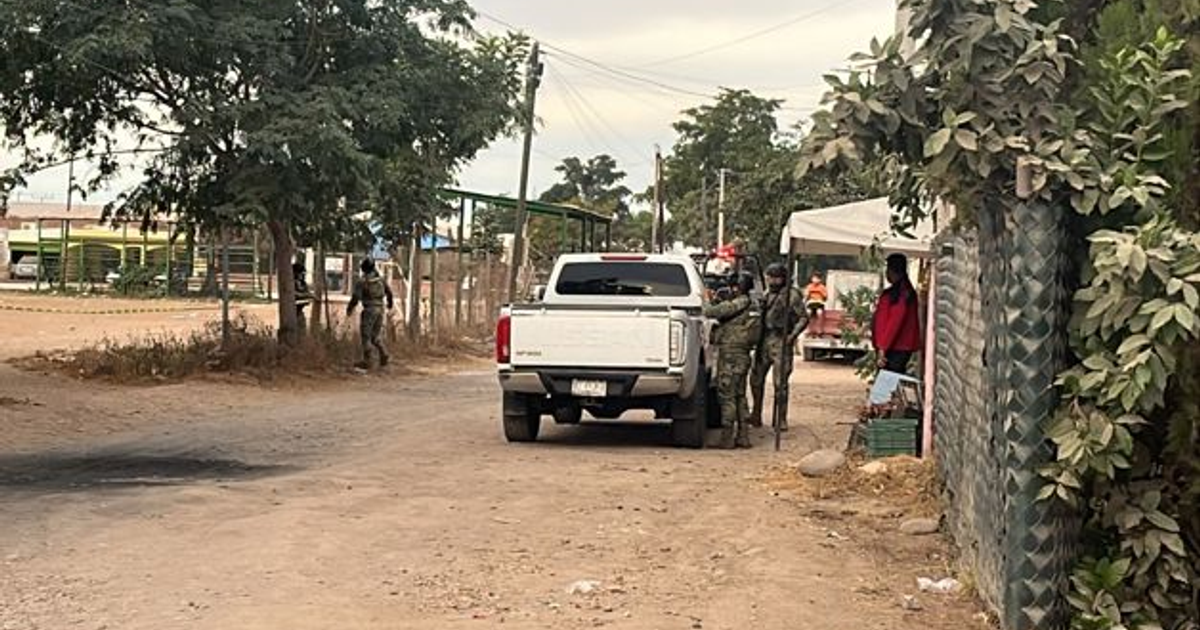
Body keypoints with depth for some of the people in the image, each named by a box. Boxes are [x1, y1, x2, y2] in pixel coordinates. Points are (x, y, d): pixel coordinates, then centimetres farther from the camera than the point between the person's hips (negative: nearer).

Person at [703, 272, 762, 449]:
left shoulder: (737, 304, -15)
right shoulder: (753, 306, 13)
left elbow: (710, 312, -19)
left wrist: (709, 302, 2)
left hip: (730, 354, -9)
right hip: (743, 354, 9)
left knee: (727, 396, -5)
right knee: (740, 396, 15)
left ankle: (727, 438, -4)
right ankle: (743, 436, 18)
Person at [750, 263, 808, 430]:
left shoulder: (792, 295, -6)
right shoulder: (767, 295, 15)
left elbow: (803, 319, -8)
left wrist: (792, 335, -18)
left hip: (780, 342, -7)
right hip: (763, 341, 7)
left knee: (780, 382, -6)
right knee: (756, 378, 8)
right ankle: (757, 415, 20)